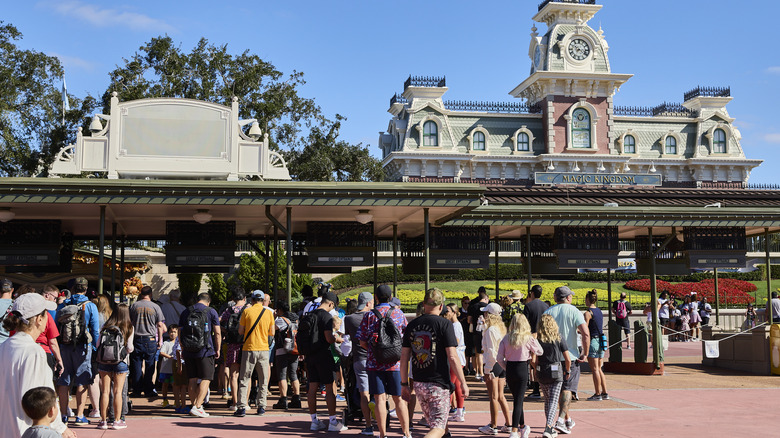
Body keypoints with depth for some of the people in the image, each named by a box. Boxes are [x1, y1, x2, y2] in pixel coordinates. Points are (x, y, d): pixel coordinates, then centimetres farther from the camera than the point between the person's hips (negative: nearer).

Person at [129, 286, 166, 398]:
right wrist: (160, 340, 9)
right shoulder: (155, 307, -1)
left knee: (137, 365, 6)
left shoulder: (134, 305, 3)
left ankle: (137, 390, 7)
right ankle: (148, 390, 5)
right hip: (150, 339, -1)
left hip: (136, 339, 1)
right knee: (149, 366, 4)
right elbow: (160, 325, 1)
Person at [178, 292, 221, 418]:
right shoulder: (211, 312, -1)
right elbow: (217, 333, -3)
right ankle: (197, 407, -12)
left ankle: (194, 405, 17)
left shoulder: (185, 312, 9)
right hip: (206, 351, -4)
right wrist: (217, 350, 5)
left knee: (192, 380, 12)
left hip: (189, 351, 4)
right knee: (206, 379, -1)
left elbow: (180, 333, 12)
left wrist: (183, 349, 21)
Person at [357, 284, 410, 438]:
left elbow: (362, 341, 1)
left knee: (380, 399, 2)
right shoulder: (399, 314, 2)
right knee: (399, 399, 7)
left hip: (375, 363, -1)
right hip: (395, 362, 1)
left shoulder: (369, 316, -1)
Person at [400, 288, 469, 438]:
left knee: (434, 424, 22)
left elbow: (404, 357, 6)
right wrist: (463, 383, -5)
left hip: (419, 384, 6)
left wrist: (404, 384, 14)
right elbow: (452, 357, -14)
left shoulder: (412, 325, 5)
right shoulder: (444, 324, -9)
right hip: (439, 384, -5)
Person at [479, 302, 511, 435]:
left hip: (493, 365, -8)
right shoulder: (502, 328, 10)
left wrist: (487, 371, -14)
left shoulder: (490, 330, -14)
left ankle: (493, 426, 6)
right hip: (503, 365, 8)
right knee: (500, 396, 15)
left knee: (493, 397, -1)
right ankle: (508, 424, 18)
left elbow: (491, 352, -17)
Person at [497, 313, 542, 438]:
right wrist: (532, 355, 23)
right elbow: (540, 351, 5)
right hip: (522, 369, -3)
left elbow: (499, 357, -1)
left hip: (509, 369, 3)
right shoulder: (528, 338, -8)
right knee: (518, 400, -1)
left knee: (517, 399, 17)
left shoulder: (506, 338, 0)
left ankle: (522, 426, 32)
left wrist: (506, 368, 11)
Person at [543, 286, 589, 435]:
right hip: (570, 356, -4)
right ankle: (560, 419, -16)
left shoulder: (547, 312, 3)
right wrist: (585, 353, -7)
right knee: (567, 389, 0)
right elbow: (585, 333, -16)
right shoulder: (574, 311, -7)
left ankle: (567, 419, 26)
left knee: (559, 388, 17)